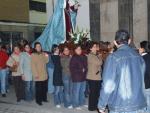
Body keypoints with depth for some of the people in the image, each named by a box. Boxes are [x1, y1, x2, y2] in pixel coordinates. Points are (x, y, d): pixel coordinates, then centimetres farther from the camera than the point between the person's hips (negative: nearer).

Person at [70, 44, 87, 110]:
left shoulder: (84, 57, 7)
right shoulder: (74, 58, -10)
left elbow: (86, 66, 18)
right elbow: (72, 68, -14)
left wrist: (85, 70, -2)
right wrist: (81, 70, -13)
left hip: (83, 77, 7)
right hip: (76, 77, -6)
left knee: (82, 91, 16)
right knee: (76, 92, 0)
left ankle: (82, 103, 30)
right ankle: (76, 105, 12)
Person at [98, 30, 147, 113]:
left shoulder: (113, 57, -12)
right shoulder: (139, 57, 3)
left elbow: (108, 85, -15)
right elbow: (141, 81, 11)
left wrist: (101, 106, -4)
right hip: (139, 106, 5)